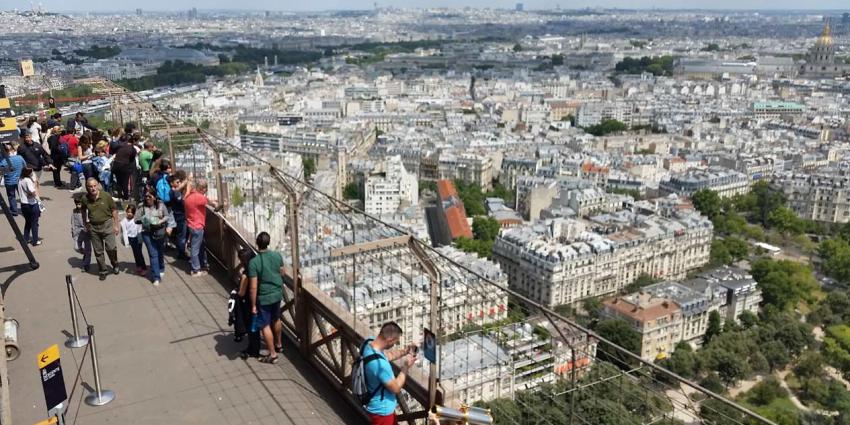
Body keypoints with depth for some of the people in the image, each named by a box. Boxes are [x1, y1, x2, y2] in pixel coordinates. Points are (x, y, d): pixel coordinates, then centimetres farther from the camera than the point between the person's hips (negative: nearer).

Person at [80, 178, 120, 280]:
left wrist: (116, 225, -3)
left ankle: (115, 264, 19)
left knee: (111, 248, -10)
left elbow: (114, 210, -4)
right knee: (98, 251, 10)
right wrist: (86, 225, 15)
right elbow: (84, 212, 13)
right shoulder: (85, 199, -6)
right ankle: (102, 271, 26)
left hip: (107, 224, -2)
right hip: (93, 227, 2)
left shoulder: (106, 196, -13)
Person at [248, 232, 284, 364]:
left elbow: (253, 287, -21)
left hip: (264, 298, -6)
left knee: (265, 326, 9)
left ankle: (272, 354, 16)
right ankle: (278, 344, 45)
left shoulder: (254, 262, -24)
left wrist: (253, 305, -13)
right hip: (277, 294, 6)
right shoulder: (277, 255, -9)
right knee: (276, 319, 26)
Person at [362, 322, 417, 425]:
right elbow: (396, 388, -24)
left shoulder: (368, 343, -11)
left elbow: (387, 355, 11)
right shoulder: (379, 363, -38)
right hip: (381, 411, -8)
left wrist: (404, 352, -1)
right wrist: (406, 366, -15)